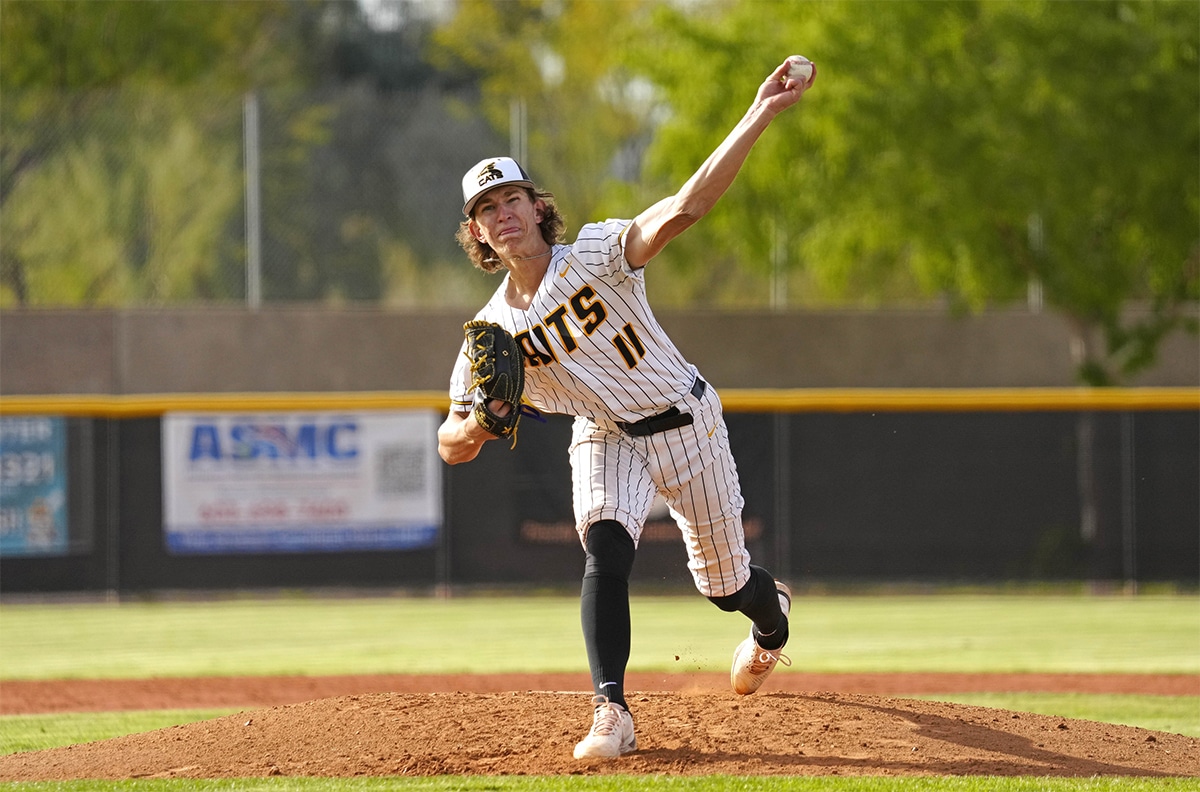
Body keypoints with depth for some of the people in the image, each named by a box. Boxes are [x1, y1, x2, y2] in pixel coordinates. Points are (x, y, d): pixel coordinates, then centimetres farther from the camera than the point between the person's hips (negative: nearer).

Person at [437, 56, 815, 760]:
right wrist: (479, 423, -31)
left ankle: (773, 617, 49)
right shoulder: (492, 331, -10)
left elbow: (682, 209, -35)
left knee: (727, 582, 10)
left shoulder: (597, 254, -20)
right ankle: (612, 716, -28)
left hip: (687, 425, -1)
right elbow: (452, 446, -5)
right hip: (606, 440, 2)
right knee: (605, 551, -28)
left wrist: (760, 117, -48)